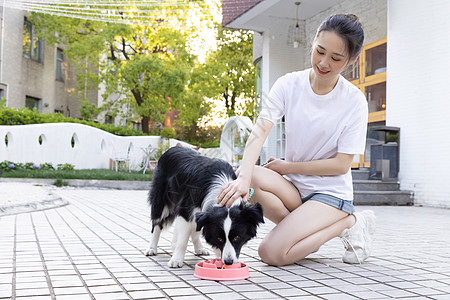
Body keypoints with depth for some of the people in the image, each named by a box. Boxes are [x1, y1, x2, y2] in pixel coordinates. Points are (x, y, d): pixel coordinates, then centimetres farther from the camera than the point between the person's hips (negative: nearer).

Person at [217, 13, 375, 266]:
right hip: (293, 187, 4)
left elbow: (342, 164, -12)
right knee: (245, 176, -28)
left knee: (272, 252, -22)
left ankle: (349, 222, -2)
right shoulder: (289, 85, -6)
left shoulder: (354, 101, -12)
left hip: (331, 193, -3)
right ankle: (301, 228, -8)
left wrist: (287, 166, -10)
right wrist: (244, 177, -36)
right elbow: (260, 131, -18)